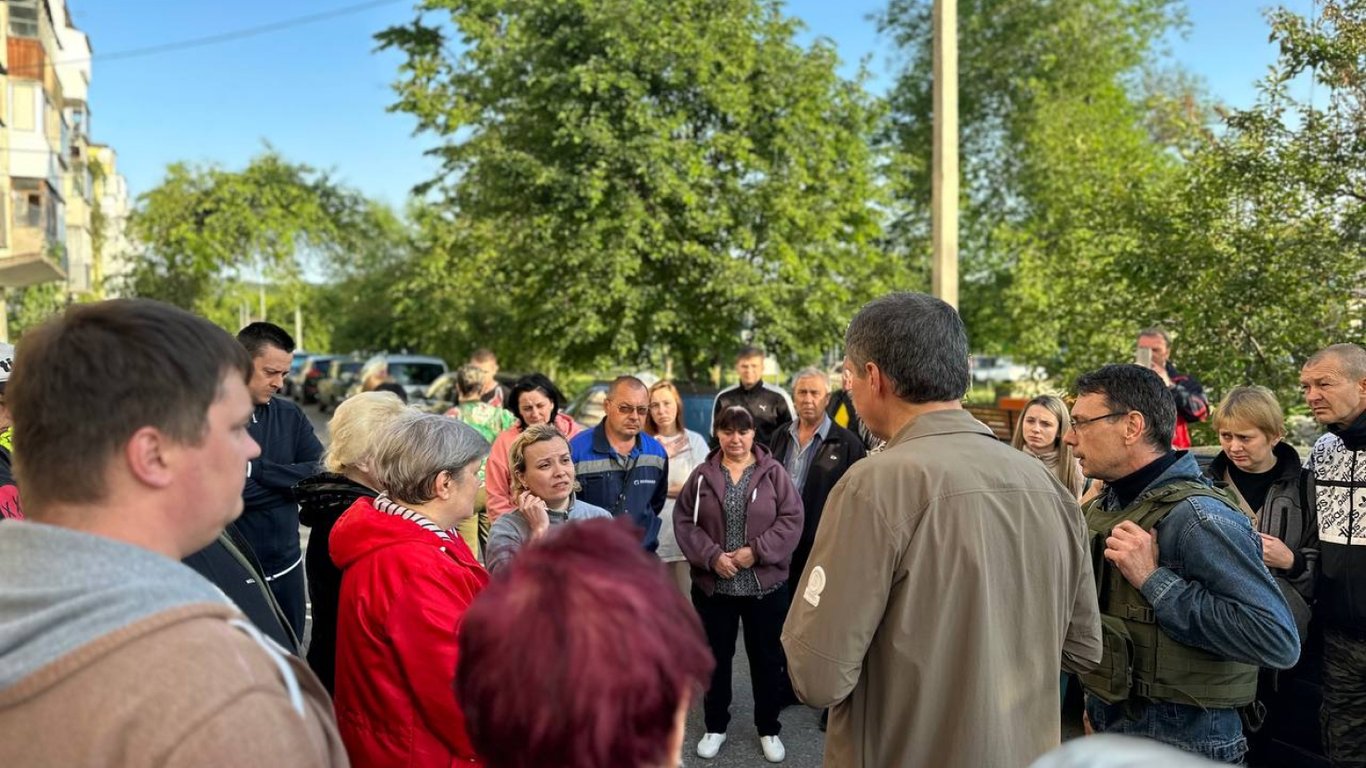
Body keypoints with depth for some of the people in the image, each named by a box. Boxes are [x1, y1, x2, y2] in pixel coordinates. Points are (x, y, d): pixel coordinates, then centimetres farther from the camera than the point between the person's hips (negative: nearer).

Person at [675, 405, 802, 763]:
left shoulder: (774, 472, -4)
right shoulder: (702, 475, -1)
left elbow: (791, 520, -7)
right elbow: (684, 522, -2)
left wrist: (757, 551, -16)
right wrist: (712, 556, -15)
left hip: (766, 585, -1)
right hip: (712, 585, 1)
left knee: (767, 659, 12)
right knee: (715, 658, 14)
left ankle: (769, 729, 30)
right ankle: (715, 726, 32)